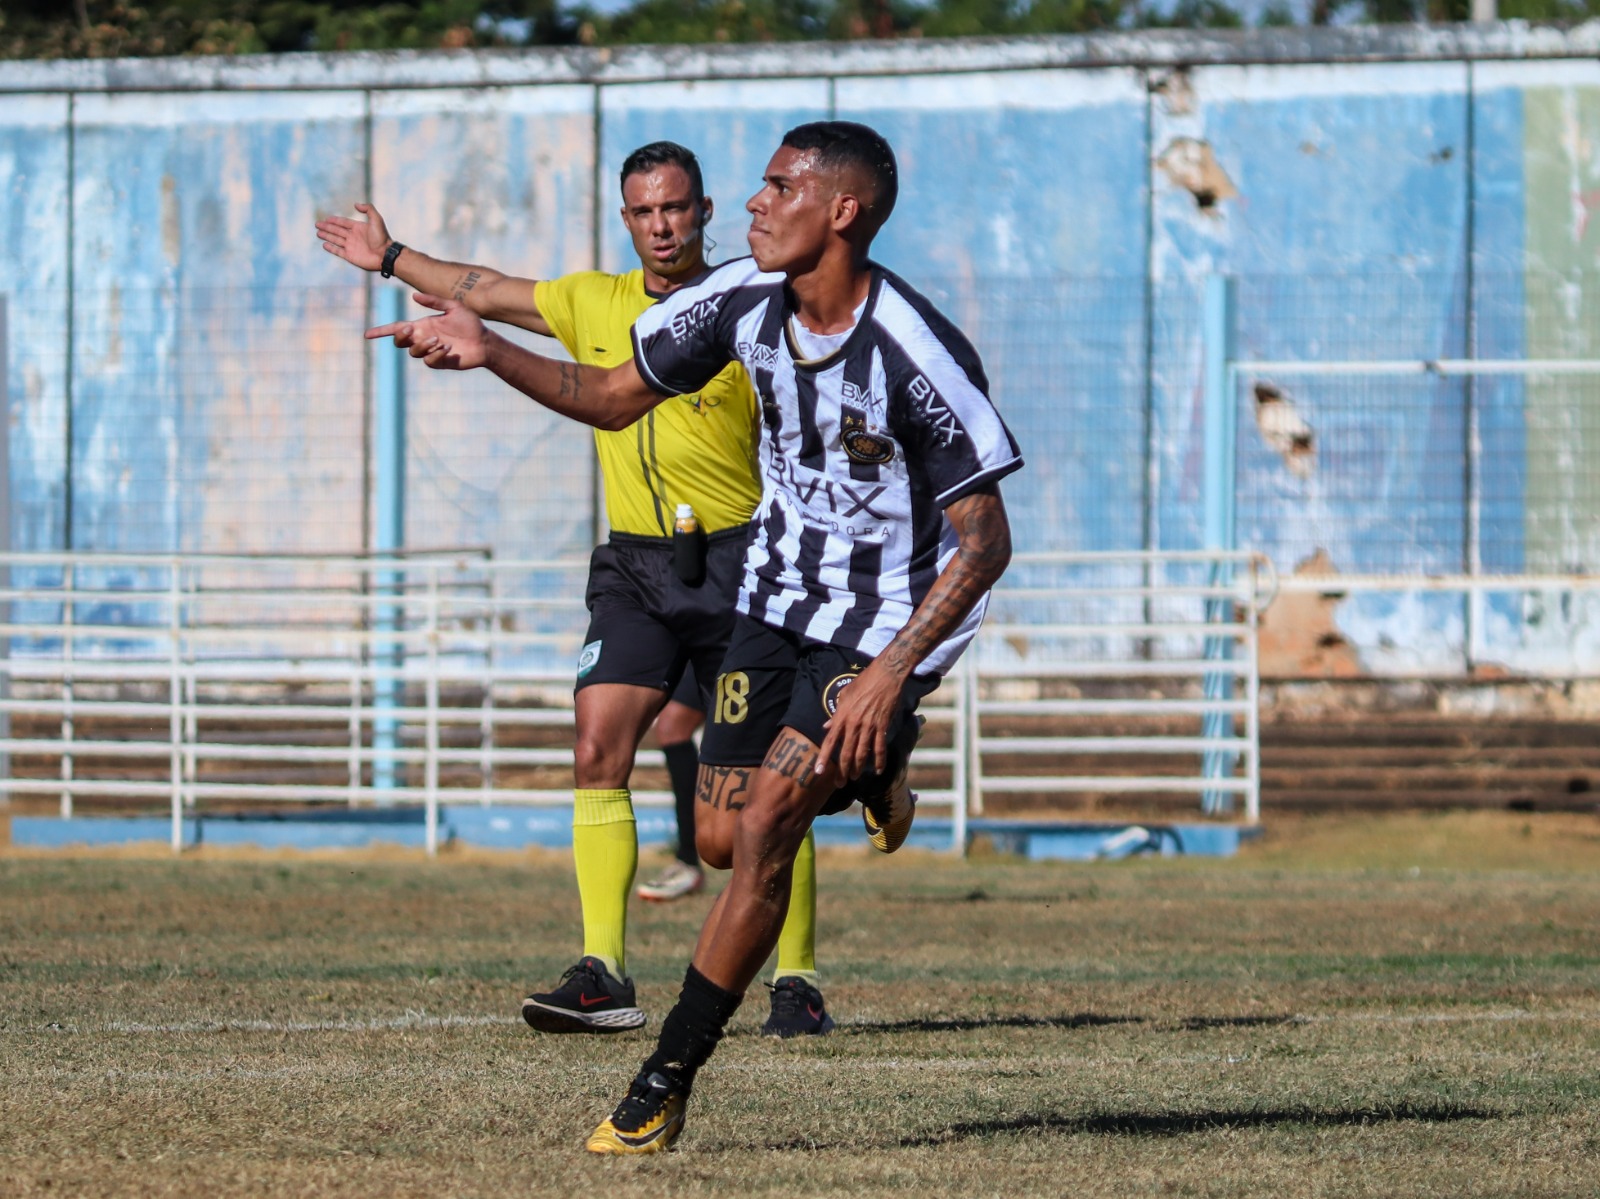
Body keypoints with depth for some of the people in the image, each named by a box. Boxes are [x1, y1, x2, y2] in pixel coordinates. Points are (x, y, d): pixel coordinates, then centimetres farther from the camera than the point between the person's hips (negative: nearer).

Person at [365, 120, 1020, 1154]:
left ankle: (667, 1084, -8)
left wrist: (891, 672, -28)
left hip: (891, 614, -6)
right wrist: (490, 352, -8)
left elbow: (986, 540, -21)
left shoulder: (918, 354, -26)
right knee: (724, 835, 4)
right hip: (780, 586, 6)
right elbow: (615, 397, 5)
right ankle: (867, 770, 39)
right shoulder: (745, 297, -9)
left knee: (767, 822, -17)